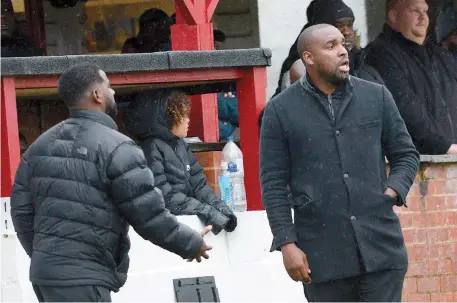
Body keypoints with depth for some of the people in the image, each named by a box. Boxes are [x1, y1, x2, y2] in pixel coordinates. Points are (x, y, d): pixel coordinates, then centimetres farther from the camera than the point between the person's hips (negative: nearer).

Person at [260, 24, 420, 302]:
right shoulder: (281, 110, 2)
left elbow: (406, 154, 15)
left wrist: (392, 192, -5)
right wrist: (287, 244, -5)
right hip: (323, 255, -1)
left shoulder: (377, 97, 8)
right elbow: (273, 184, 2)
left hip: (381, 246, 1)